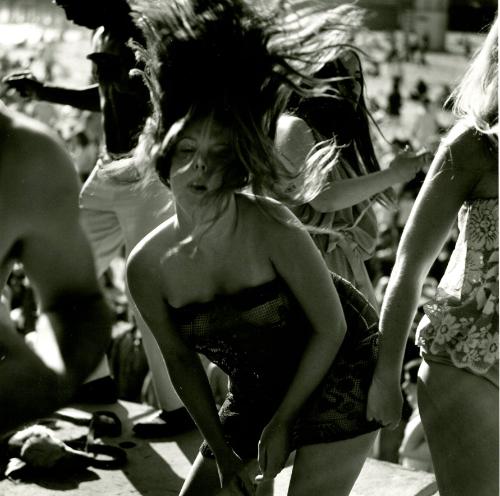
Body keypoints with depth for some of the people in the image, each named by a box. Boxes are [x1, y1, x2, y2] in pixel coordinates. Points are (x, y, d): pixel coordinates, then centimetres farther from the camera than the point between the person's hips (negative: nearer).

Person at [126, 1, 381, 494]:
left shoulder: (271, 229, -29)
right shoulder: (147, 267, -17)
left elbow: (330, 329, -17)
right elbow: (180, 359, -1)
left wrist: (281, 424, -10)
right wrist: (222, 449, 1)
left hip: (339, 366, -4)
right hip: (257, 387, 5)